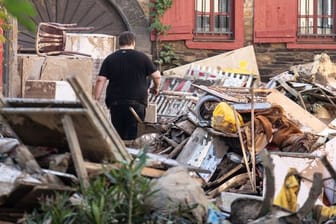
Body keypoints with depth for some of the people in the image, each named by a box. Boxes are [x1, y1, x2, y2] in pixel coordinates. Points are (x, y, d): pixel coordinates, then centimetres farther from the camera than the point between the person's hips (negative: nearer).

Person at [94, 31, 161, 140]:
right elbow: (157, 76, 2)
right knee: (132, 135, -1)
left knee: (117, 135, 8)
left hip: (116, 103, 2)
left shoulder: (109, 59, 5)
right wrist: (156, 88, 21)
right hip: (137, 102, -2)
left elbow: (100, 80, -1)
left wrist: (96, 100, 2)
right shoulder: (142, 57, 2)